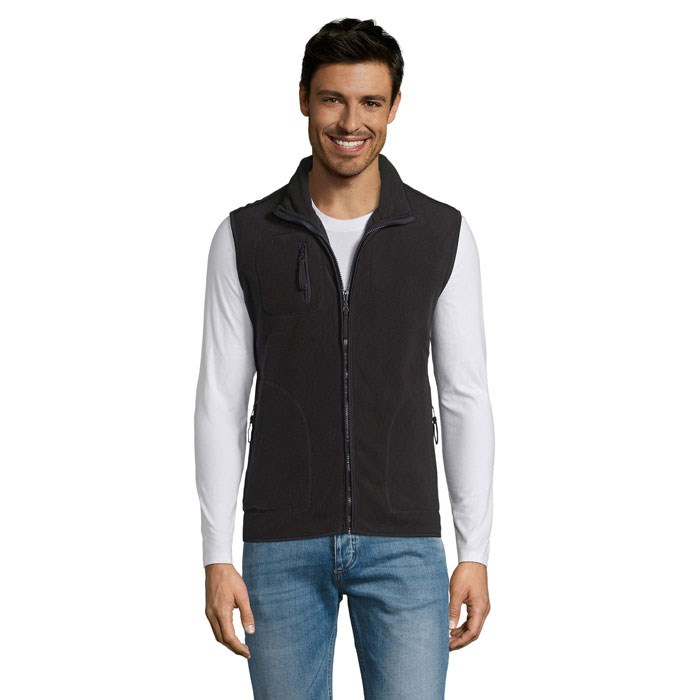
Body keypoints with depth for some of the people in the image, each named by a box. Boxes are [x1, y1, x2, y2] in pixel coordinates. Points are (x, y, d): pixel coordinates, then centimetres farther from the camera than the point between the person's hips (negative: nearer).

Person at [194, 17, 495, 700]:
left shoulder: (443, 235, 1)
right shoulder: (246, 238, 0)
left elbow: (465, 398, 2)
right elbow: (220, 402, 1)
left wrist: (475, 552, -2)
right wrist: (217, 558, -5)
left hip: (403, 543, 0)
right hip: (283, 543, 0)